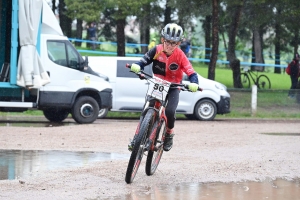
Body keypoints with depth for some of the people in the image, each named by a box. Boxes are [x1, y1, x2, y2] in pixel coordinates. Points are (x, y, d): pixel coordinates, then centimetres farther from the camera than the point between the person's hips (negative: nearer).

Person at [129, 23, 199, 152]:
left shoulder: (180, 55, -18)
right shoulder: (157, 50, -13)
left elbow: (191, 72, -23)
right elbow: (145, 60, -13)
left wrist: (194, 83, -42)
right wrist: (137, 66, -35)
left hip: (173, 87, -2)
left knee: (170, 111, -23)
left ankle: (169, 134, 5)